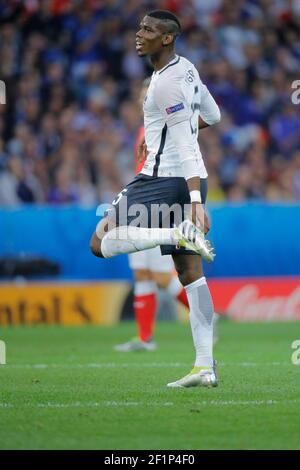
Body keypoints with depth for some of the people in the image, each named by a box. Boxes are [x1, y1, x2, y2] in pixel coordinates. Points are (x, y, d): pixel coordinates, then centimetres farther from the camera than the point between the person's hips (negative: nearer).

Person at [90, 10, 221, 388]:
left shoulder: (166, 84, -17)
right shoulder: (186, 69, 11)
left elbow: (186, 145, -23)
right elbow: (212, 116, 27)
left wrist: (197, 202, -28)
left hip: (164, 178, -9)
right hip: (188, 181, 9)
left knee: (101, 242, -7)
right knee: (191, 272, 7)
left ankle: (181, 233, -26)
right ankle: (205, 367, 4)